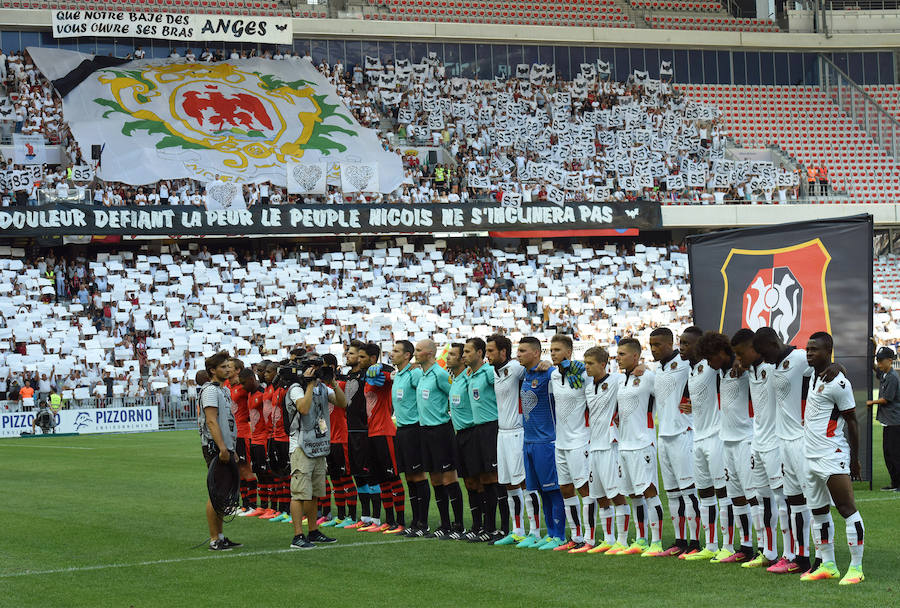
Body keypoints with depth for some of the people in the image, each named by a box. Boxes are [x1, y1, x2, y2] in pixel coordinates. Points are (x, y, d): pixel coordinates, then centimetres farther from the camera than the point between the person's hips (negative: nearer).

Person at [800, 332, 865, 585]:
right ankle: (827, 566, 17)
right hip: (812, 457, 10)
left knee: (847, 509, -7)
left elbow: (852, 421, -9)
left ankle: (856, 567, -6)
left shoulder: (838, 382, -13)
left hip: (833, 456, -10)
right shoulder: (814, 377, 13)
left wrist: (855, 459, -7)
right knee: (819, 512, 11)